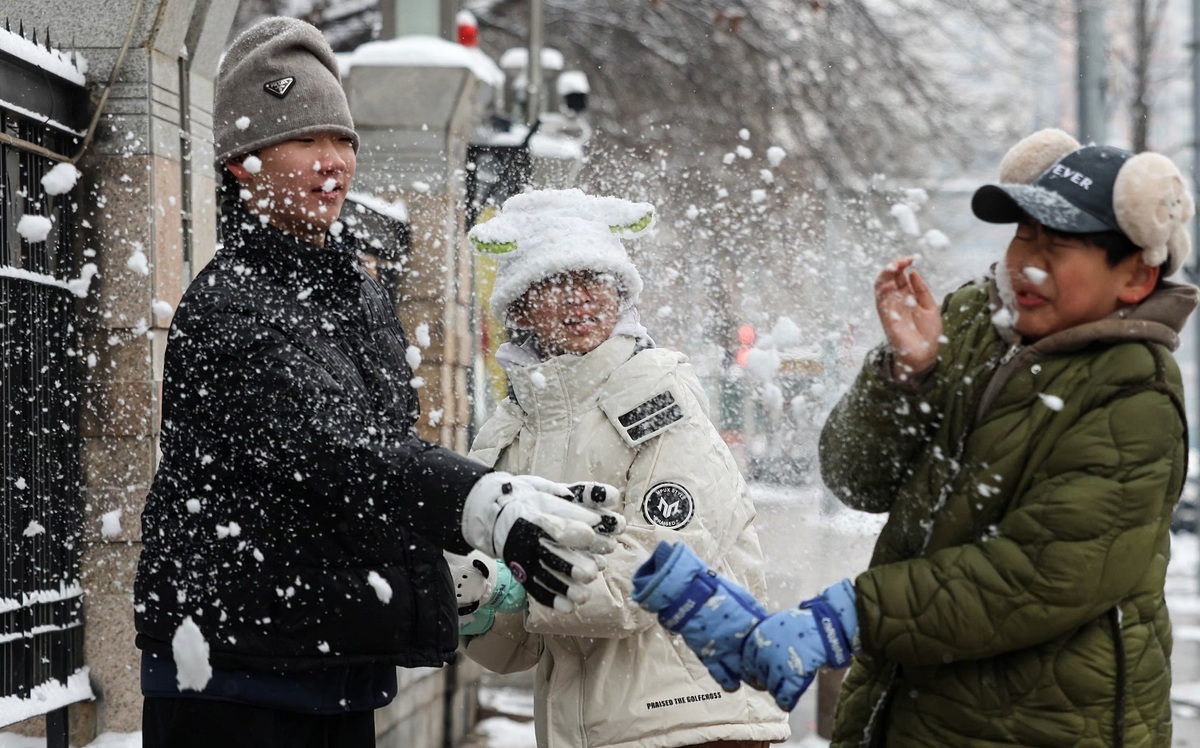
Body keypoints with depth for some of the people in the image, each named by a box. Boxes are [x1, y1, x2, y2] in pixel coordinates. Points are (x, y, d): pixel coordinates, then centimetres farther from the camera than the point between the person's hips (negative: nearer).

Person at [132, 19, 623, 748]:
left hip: (341, 674, 9)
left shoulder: (362, 294, 15)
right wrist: (486, 504, -44)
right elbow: (327, 454, -31)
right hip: (232, 678, -8)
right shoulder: (226, 307, -16)